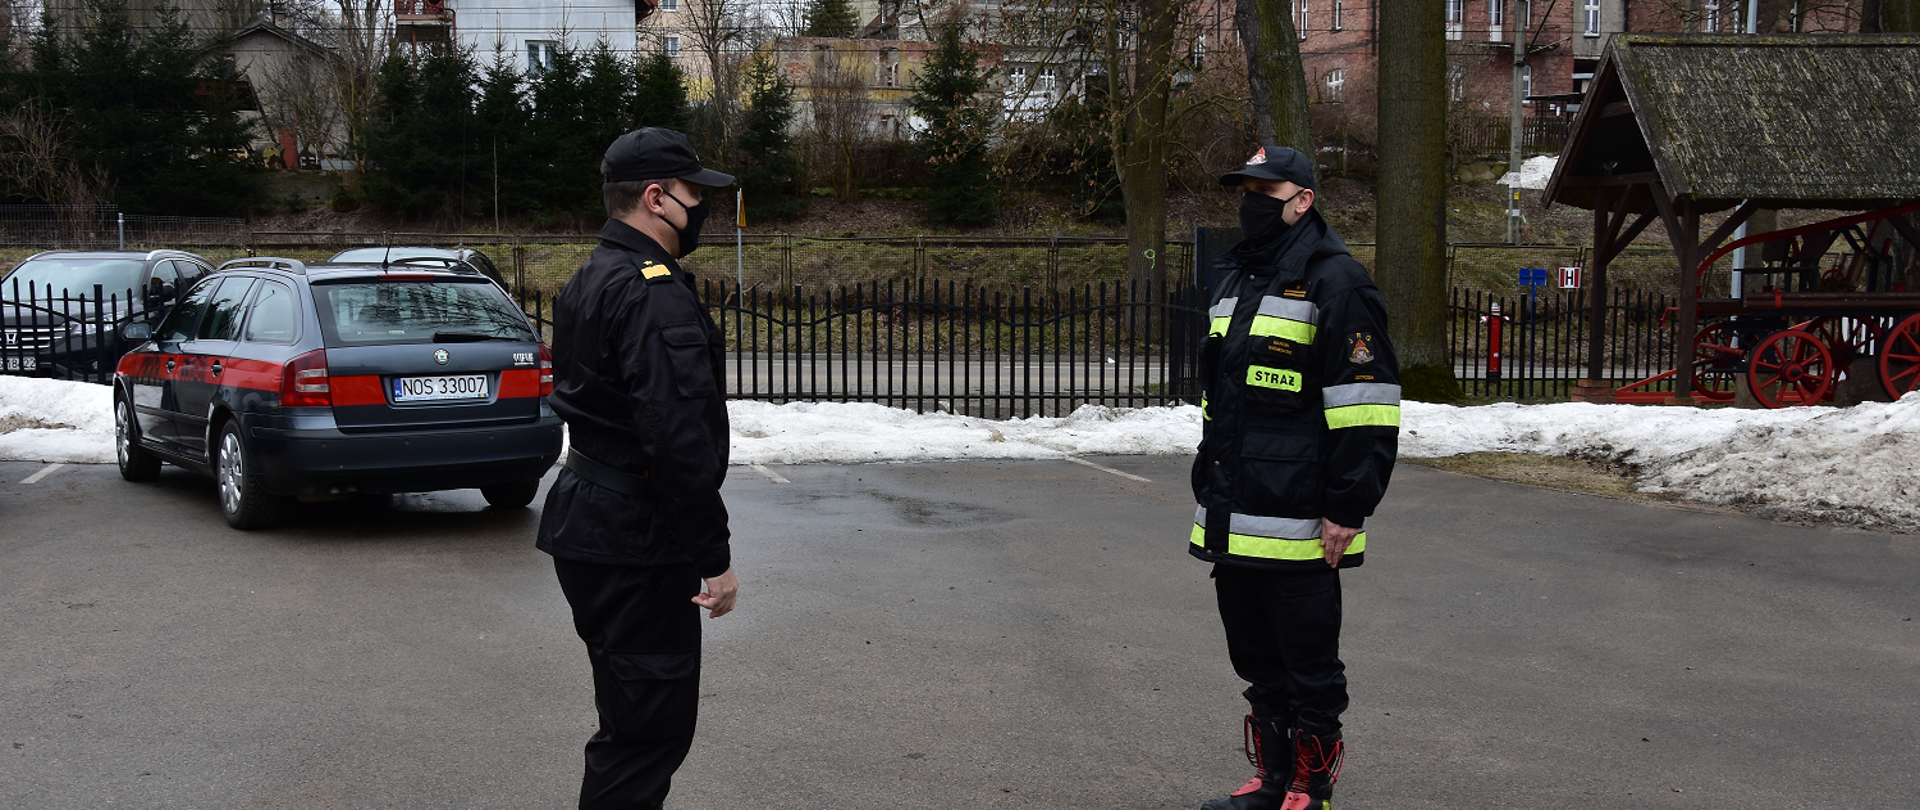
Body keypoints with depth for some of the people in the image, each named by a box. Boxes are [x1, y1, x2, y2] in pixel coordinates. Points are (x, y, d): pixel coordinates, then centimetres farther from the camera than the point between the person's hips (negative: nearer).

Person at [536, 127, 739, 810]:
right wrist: (714, 557, -21)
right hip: (635, 543, -11)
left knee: (634, 714, 21)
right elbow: (680, 439, -27)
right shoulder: (656, 293, -20)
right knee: (650, 728, -5)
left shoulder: (591, 280, 14)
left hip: (587, 523, 11)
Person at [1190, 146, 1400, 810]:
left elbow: (1366, 407, -15)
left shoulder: (1335, 281, -11)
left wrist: (1348, 509, -18)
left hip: (1298, 526, -8)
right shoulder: (1237, 278, 16)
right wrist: (1208, 488, 23)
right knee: (1257, 660, 16)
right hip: (1233, 523, 8)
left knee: (1309, 668, 4)